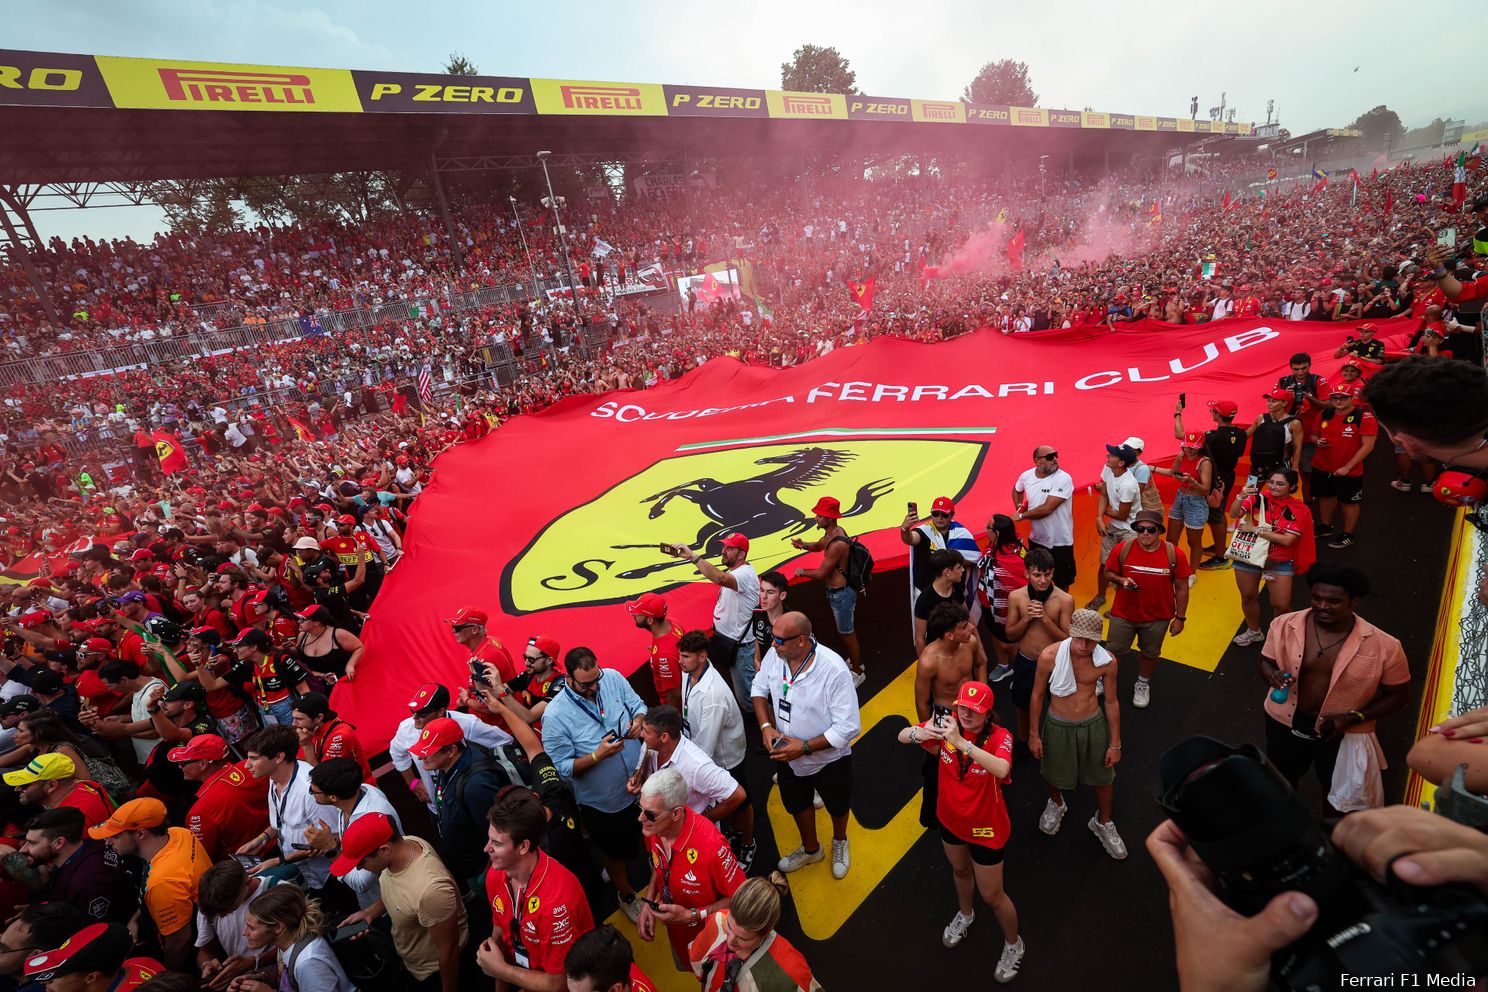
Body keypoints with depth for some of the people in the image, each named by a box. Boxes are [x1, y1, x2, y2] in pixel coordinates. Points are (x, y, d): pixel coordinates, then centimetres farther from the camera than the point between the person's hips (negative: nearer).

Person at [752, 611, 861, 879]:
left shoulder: (834, 670, -36)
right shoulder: (775, 655, -21)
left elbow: (849, 727, -29)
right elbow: (760, 689, -1)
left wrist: (805, 747, -30)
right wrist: (766, 726, -16)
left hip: (828, 759, -4)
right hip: (787, 754, 4)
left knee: (837, 807, 26)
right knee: (798, 804, 29)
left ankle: (839, 842, 61)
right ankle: (810, 849, 59)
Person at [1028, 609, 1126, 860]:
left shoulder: (1107, 661, -19)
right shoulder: (1050, 656, -26)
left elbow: (1111, 702, -4)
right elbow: (1037, 695, -11)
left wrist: (1115, 744, 3)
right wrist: (1034, 734, -3)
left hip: (1093, 725, 2)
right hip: (1058, 726, -1)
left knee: (1103, 778, 20)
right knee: (1055, 775, 21)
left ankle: (1102, 823, 50)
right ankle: (1055, 804, 56)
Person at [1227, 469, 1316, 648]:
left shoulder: (1299, 510, -11)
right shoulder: (1258, 498, -10)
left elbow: (1286, 540, -18)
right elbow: (1233, 514, -22)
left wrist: (1255, 529, -21)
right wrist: (1240, 497, -39)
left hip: (1279, 561, -1)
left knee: (1281, 605, -2)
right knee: (1248, 597, 14)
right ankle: (1254, 632, 37)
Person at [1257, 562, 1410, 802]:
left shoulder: (1383, 646, -21)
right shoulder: (1284, 626, -18)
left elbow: (1398, 696, -7)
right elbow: (1266, 662, -2)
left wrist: (1352, 718, -20)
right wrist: (1272, 675, -25)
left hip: (1343, 734, -1)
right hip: (1285, 723, 1)